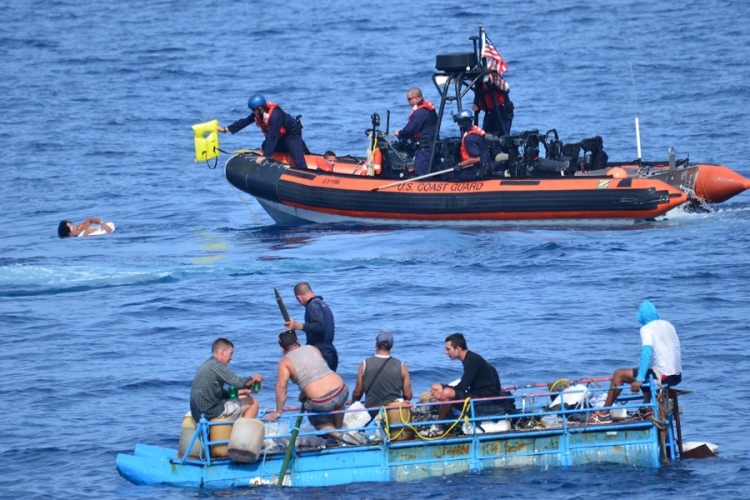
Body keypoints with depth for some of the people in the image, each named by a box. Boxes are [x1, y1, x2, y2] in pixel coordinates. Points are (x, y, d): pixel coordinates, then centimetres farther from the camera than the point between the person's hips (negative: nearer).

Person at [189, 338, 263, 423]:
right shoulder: (216, 365, -14)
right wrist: (253, 378, -1)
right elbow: (238, 383, -20)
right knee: (252, 403, -2)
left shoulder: (206, 365, 16)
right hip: (212, 412, -10)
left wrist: (241, 392, 15)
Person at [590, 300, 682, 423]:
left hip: (664, 376, -8)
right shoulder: (668, 325, 15)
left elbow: (647, 352, -21)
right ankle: (646, 408, 35)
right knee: (648, 372, 39)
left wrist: (639, 379, -26)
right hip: (677, 376, 8)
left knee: (619, 374, 2)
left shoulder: (647, 329, -7)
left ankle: (604, 414, 3)